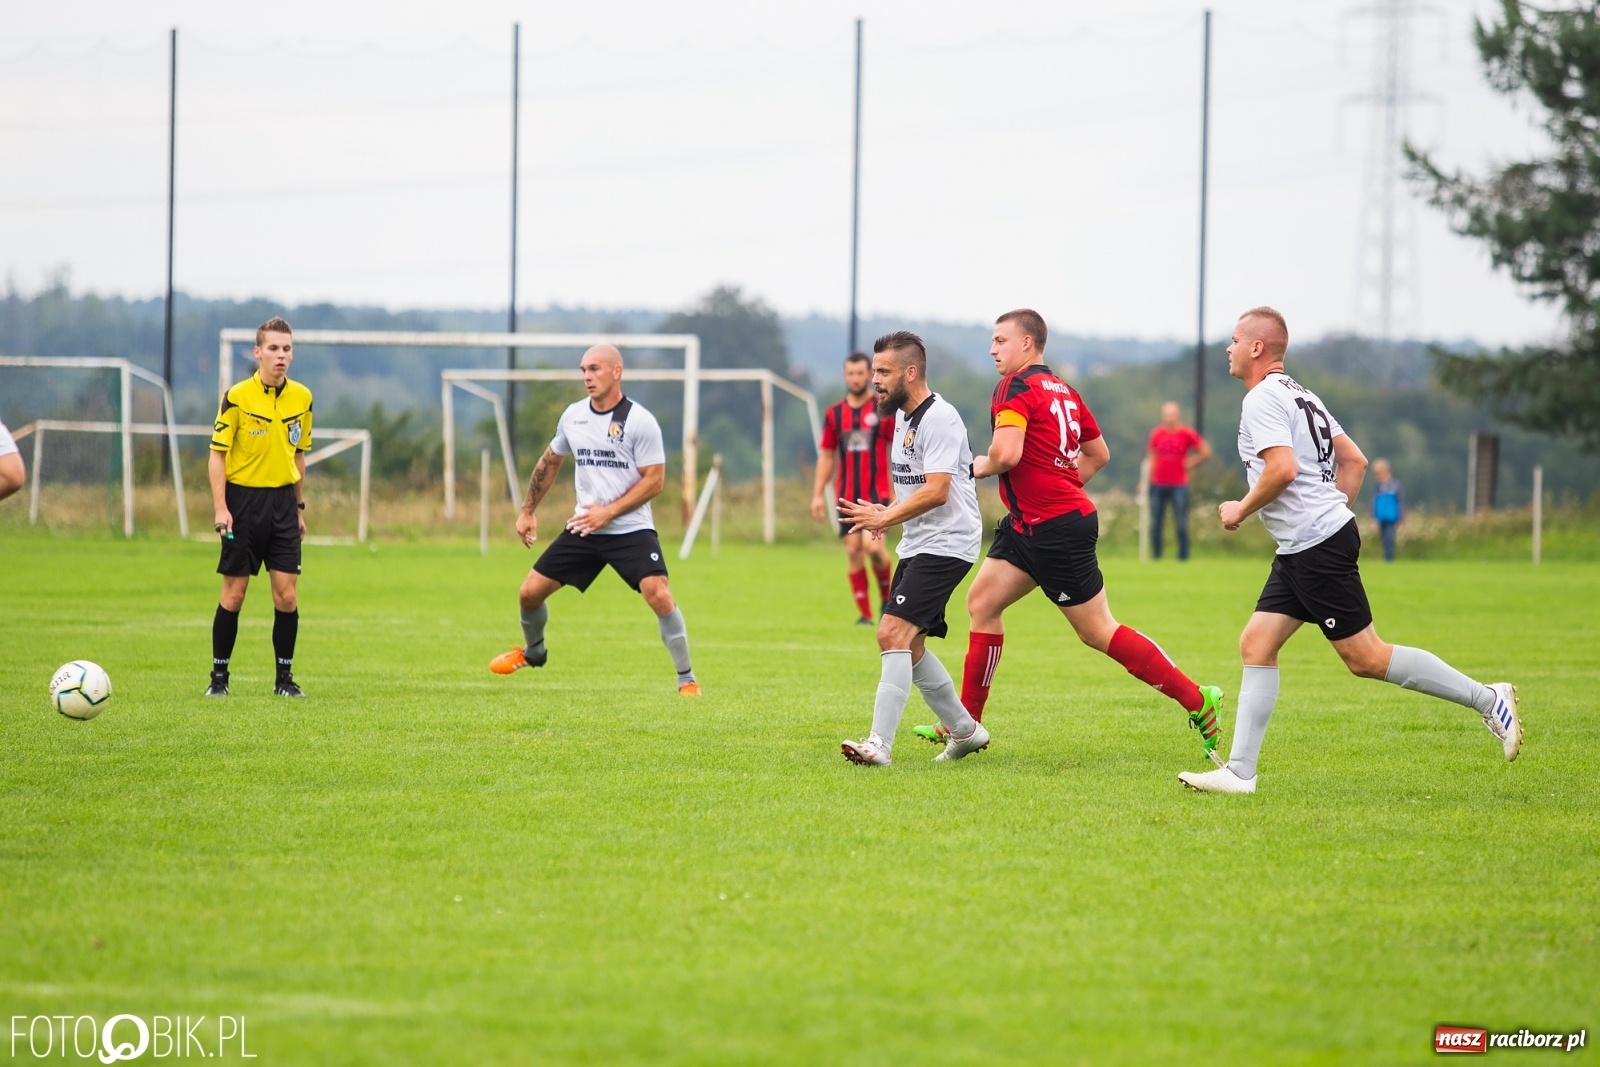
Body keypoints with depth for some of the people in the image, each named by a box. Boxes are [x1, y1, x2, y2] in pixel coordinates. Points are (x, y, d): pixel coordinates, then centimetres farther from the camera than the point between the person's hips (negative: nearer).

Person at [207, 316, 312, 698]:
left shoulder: (301, 398, 6)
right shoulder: (237, 397, -8)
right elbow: (217, 453, -7)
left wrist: (300, 506, 16)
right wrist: (220, 508, -14)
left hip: (283, 501, 3)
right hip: (243, 499, -3)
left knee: (286, 594, -2)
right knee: (233, 593, 1)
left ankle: (285, 676, 9)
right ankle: (219, 676, 11)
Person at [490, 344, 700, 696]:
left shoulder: (640, 421, -11)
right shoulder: (573, 416, 6)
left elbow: (654, 480, -12)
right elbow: (549, 463, 22)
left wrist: (608, 512, -18)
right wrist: (527, 511, 20)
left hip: (631, 529, -5)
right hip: (583, 530, 5)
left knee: (660, 597, -23)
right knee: (530, 592, 4)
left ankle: (687, 680, -10)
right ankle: (533, 652, 35)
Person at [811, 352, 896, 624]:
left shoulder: (884, 410, 0)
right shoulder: (835, 413, 9)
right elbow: (826, 456, 14)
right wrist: (818, 494, 8)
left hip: (876, 492, -3)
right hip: (847, 495, 3)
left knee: (872, 545, -18)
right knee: (853, 549, -2)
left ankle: (886, 594, 8)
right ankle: (864, 613, 6)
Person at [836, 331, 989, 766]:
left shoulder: (939, 417, -16)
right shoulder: (903, 416, 15)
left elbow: (937, 491, -24)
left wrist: (885, 518, -23)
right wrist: (887, 514, 6)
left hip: (946, 544, -10)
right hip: (917, 545, 10)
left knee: (893, 634, -20)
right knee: (909, 646, 12)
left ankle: (880, 743, -23)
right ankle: (965, 730, 26)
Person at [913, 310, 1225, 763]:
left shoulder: (1015, 388, -13)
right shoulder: (1063, 390, 14)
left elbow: (1006, 454, -26)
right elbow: (1098, 454, 20)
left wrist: (976, 467, -5)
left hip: (1054, 530, -10)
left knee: (1098, 631, -6)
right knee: (982, 601, 10)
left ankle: (1198, 700, -2)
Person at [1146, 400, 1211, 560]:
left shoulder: (1187, 433, -2)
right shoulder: (1156, 434, 7)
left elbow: (1206, 452, 3)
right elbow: (1152, 459, 13)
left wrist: (1190, 464, 1)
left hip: (1179, 485, -3)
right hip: (1158, 485, 3)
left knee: (1181, 524, -7)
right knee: (1155, 524, 5)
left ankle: (1183, 556, 0)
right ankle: (1156, 557, 13)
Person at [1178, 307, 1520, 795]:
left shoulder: (1262, 398, -12)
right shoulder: (1300, 395, 18)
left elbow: (1282, 468, -25)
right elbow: (1354, 460, 20)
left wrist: (1241, 510, -11)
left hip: (1317, 549, -11)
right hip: (1299, 550, 11)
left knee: (1365, 658, -7)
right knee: (1256, 645, 6)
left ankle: (1486, 698, -2)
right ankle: (1240, 772, 3)